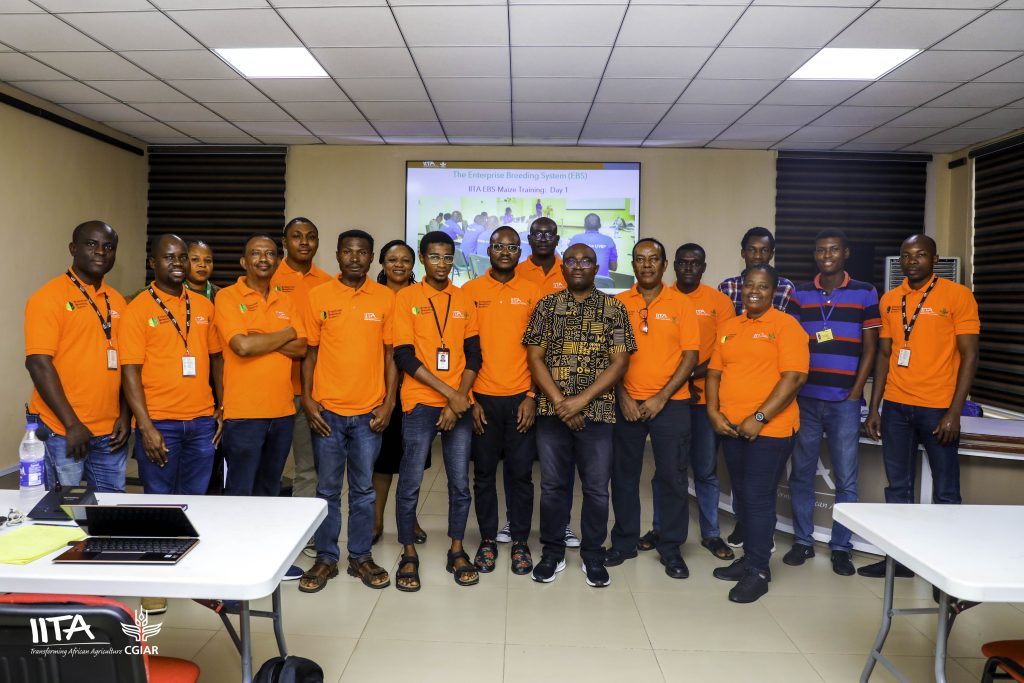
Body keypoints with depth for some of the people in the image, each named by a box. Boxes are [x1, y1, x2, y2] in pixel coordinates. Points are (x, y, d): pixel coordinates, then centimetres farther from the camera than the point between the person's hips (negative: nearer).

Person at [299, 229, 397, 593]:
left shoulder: (386, 298, 2)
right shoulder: (318, 296, 1)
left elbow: (390, 354, 4)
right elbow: (309, 353, 4)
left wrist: (388, 402, -2)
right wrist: (307, 399, -5)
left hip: (369, 411, 1)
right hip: (327, 410, 0)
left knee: (363, 490, 10)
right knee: (328, 489, 10)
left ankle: (361, 556, 24)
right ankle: (326, 558, 24)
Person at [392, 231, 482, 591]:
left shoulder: (464, 300, 8)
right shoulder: (406, 297, -1)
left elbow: (473, 355, 6)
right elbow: (404, 357, -8)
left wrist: (460, 399, -7)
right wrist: (449, 393, -13)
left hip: (459, 405, 3)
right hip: (420, 403, -3)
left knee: (460, 483, 8)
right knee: (410, 485, 2)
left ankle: (457, 551, 24)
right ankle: (409, 555, 18)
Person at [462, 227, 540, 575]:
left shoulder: (532, 292, 4)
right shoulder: (470, 291, 2)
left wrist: (532, 397, -3)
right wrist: (468, 398, -3)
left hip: (521, 398, 0)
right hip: (483, 398, 0)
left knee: (521, 472, 6)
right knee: (484, 472, 9)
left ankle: (520, 541, 20)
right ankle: (488, 539, 23)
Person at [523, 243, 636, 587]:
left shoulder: (614, 308, 3)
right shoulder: (547, 306, 5)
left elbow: (620, 361, -3)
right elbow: (535, 357, 1)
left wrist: (582, 400, -13)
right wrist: (558, 401, -10)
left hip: (597, 411, 0)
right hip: (552, 412, 1)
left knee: (596, 487, 6)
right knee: (552, 485, 8)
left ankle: (593, 555, 23)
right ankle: (552, 553, 24)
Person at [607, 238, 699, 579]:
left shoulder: (681, 304, 1)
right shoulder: (618, 303, 4)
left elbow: (690, 356, -3)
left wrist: (661, 398, -10)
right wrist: (623, 397, -7)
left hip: (671, 404, -1)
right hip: (626, 403, 2)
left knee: (672, 476, 4)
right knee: (623, 474, 9)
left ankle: (671, 548, 19)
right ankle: (624, 541, 25)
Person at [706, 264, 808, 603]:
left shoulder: (786, 326, -6)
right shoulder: (728, 327, 13)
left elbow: (794, 376, -14)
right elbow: (714, 372, 14)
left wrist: (760, 417, -18)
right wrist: (714, 412, 0)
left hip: (769, 428, -6)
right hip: (731, 427, 6)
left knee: (759, 497, -2)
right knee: (742, 495, 14)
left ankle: (758, 570, 10)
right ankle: (750, 558, 27)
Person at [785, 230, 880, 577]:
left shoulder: (865, 293, 4)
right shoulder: (799, 294, 8)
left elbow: (869, 348, 3)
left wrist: (855, 393, -5)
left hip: (844, 401, -2)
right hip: (804, 399, 2)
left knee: (845, 478, 3)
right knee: (801, 473, 7)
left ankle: (841, 547, 16)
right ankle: (803, 541, 19)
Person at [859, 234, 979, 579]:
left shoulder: (957, 295, -4)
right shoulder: (889, 300, 8)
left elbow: (969, 356, -6)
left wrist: (955, 412, -13)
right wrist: (873, 408, 6)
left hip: (938, 408, -4)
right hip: (895, 407, 4)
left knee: (945, 492, 4)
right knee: (898, 487, 11)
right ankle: (898, 557, 22)